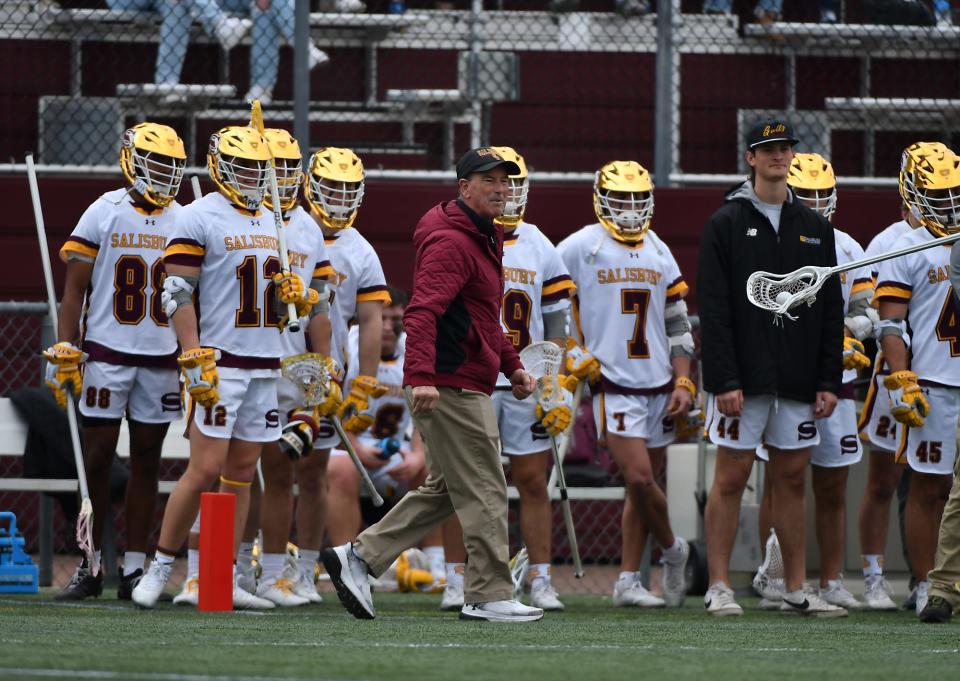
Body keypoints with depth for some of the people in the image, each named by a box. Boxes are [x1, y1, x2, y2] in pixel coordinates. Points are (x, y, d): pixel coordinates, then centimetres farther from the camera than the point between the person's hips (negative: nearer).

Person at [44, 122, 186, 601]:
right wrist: (64, 352, -8)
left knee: (147, 459, 5)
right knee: (98, 458, -2)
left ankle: (134, 569, 8)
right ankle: (89, 566, 3)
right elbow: (75, 288, -2)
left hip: (162, 358, 3)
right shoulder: (104, 214, -2)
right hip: (107, 354, -3)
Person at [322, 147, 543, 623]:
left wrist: (513, 368, 26)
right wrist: (421, 377, -36)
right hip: (451, 387, -11)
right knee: (483, 492, -6)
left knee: (444, 490, 15)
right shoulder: (451, 242, -14)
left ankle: (358, 557, 16)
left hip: (463, 388, 11)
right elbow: (422, 311, -26)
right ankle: (488, 595, 0)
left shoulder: (485, 240, 20)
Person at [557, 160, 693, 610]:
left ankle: (628, 581, 14)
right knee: (639, 479, -13)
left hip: (658, 385, 6)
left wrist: (683, 382, 6)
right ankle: (672, 550, 12)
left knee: (643, 485, 8)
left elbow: (677, 326, 15)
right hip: (614, 386, -6)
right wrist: (575, 357, -10)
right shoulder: (581, 248, -4)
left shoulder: (659, 253, 12)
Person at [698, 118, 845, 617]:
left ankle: (796, 590, 11)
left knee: (792, 479, 7)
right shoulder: (726, 224, -2)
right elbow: (713, 310, -7)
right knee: (731, 477, -3)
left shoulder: (815, 228, 11)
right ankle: (719, 587, 1)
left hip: (797, 380, 4)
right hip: (743, 378, -4)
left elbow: (831, 310, 12)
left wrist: (829, 380, 4)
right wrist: (724, 381, -15)